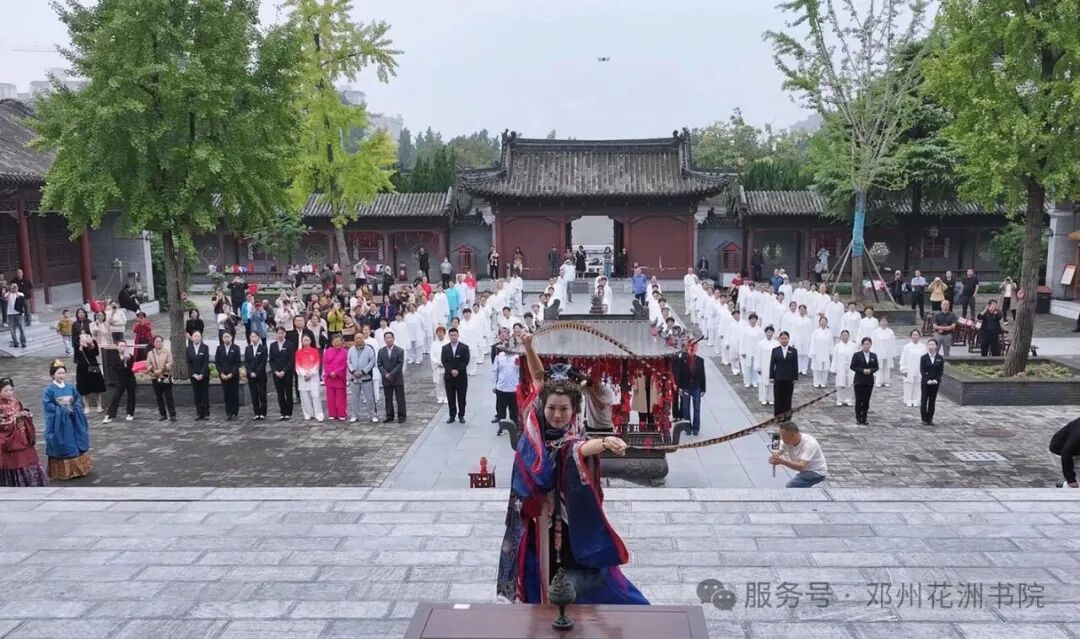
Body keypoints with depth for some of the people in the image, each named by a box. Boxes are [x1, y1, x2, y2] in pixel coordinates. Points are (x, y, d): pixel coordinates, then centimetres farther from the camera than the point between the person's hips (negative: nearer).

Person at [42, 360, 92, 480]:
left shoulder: (70, 387, 4)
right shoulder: (49, 389, -10)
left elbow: (78, 398, 10)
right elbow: (48, 405, -15)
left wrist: (74, 408, -8)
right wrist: (62, 409, -19)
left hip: (72, 421, 5)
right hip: (58, 422, -5)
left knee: (76, 444, 12)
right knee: (62, 447, 1)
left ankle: (77, 468, 25)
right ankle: (64, 471, 12)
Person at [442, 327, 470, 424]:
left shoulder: (464, 347, 0)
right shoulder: (445, 348, 7)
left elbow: (465, 361, -6)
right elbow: (444, 361, -1)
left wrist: (458, 371, -14)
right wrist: (451, 371, -15)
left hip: (461, 376, -2)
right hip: (449, 377, 2)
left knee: (461, 397, 3)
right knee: (450, 398, 5)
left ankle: (461, 415, 13)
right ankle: (452, 416, 13)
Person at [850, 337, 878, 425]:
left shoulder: (874, 356, 6)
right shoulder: (857, 355, -4)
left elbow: (876, 367, 7)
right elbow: (852, 366, -5)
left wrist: (870, 370, -14)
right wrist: (862, 370, -17)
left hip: (869, 381, 3)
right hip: (859, 380, -3)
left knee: (866, 400, 5)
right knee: (858, 400, 1)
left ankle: (864, 419, 12)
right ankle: (858, 418, 11)